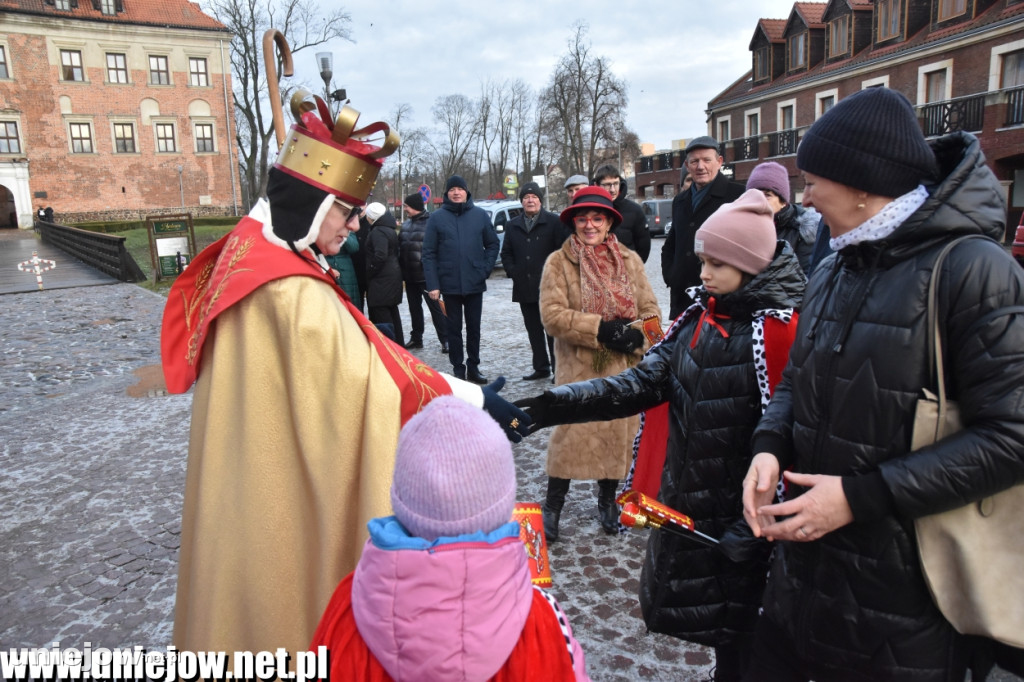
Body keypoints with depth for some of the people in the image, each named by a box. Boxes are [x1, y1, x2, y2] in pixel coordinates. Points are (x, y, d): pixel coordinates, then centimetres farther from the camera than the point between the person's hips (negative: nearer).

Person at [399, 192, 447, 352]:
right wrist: (401, 270, 10)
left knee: (435, 308, -2)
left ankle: (445, 340, 4)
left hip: (426, 275, -8)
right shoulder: (406, 224, 12)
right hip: (410, 275, 8)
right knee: (414, 308, 16)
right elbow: (400, 246, 17)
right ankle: (416, 338, 28)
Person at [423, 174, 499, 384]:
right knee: (454, 328, 8)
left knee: (474, 327, 11)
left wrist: (485, 269, -7)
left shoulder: (480, 215, 1)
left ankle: (473, 367, 23)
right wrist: (432, 284, -11)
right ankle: (458, 369, 17)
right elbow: (429, 253, -4)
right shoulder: (436, 218, -2)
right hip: (449, 285, -1)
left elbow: (492, 244, 6)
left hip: (475, 284, 1)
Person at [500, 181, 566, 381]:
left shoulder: (554, 222, -1)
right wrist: (513, 272, 3)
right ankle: (541, 368, 20)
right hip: (524, 289, 5)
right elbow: (506, 253, 18)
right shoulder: (512, 226, 14)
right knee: (533, 330, 10)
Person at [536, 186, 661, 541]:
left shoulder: (630, 260, 7)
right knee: (570, 436, 0)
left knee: (618, 434, 11)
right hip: (578, 369, -3)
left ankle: (607, 500, 34)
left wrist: (636, 335, -15)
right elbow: (552, 315, -12)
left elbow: (651, 310, 6)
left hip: (624, 368, 3)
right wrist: (600, 328, -20)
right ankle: (552, 506, 20)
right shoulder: (558, 262, -3)